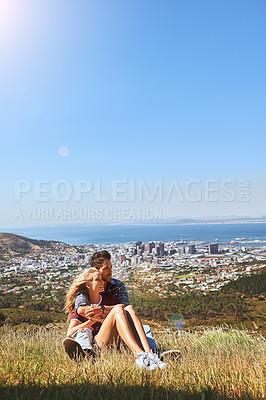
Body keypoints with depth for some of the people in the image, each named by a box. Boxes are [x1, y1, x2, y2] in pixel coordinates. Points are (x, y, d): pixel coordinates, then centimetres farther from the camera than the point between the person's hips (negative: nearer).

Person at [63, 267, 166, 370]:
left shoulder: (110, 298, 22)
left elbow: (124, 306, 0)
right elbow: (69, 333, -1)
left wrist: (102, 309, -12)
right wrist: (93, 320, -8)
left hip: (118, 341, 4)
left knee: (129, 308, -21)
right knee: (118, 309, -26)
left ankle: (148, 353, -39)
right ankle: (139, 355, -45)